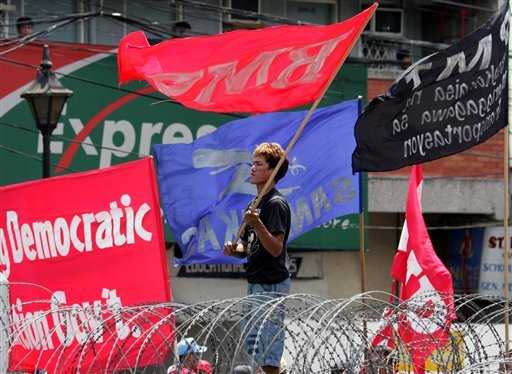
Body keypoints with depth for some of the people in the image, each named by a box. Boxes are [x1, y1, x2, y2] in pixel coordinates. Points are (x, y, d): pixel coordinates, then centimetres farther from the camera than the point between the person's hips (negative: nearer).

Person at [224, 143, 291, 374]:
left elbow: (276, 248, -21)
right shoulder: (255, 205, 17)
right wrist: (234, 249, 4)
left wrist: (258, 225, -33)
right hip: (256, 283, 10)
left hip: (272, 284, -10)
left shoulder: (276, 204, -13)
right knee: (253, 346, 14)